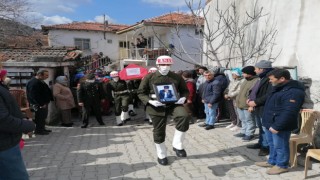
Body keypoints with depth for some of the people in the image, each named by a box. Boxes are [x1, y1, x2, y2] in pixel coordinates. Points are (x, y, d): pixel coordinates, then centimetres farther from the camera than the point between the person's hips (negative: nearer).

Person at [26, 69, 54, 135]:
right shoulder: (33, 83, -20)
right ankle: (38, 130, 8)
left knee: (43, 117, 17)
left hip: (43, 103, 10)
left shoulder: (41, 81, 14)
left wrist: (45, 103, 18)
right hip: (39, 105, -10)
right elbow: (34, 96, -25)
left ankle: (42, 128, 28)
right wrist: (41, 104, -23)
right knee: (40, 117, -2)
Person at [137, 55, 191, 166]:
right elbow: (141, 92, 0)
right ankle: (161, 155, 33)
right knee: (159, 132, 7)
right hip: (157, 107, -1)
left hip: (173, 104, 1)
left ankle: (177, 145, -11)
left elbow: (185, 90, 13)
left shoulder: (177, 77, 5)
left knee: (184, 116, -29)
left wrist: (183, 98, -10)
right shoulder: (149, 77, -2)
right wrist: (150, 101, -17)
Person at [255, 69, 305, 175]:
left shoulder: (294, 92, -22)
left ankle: (282, 165, 22)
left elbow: (289, 112, -28)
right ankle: (272, 161, 36)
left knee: (280, 146, 5)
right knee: (272, 144, 21)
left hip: (280, 126, -10)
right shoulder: (278, 88, 11)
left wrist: (277, 126, -28)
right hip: (270, 123, 10)